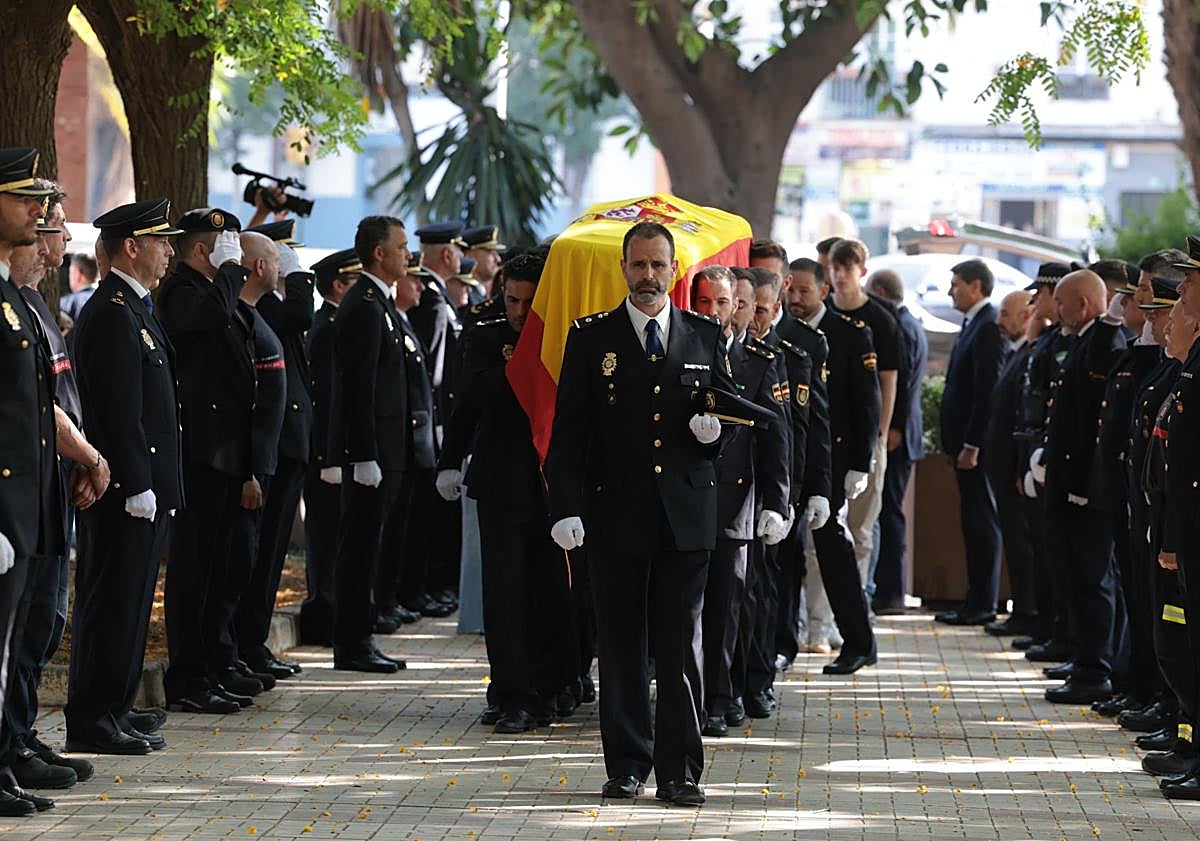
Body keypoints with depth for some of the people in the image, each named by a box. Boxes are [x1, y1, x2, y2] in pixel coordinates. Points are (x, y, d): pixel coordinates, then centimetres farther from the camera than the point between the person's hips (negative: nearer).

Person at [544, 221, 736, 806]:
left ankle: (680, 770, 3)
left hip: (686, 515, 1)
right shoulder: (591, 338, 4)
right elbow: (568, 432, 1)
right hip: (615, 513, -1)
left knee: (681, 648, -1)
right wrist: (566, 509, -9)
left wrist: (716, 428, -7)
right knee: (621, 648, 4)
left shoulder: (706, 338, 10)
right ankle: (627, 764, 13)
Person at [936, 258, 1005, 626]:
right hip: (967, 441, 10)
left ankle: (982, 605, -3)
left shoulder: (987, 327, -15)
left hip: (976, 442, -10)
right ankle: (977, 601, 17)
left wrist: (972, 445, -22)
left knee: (981, 522, -5)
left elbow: (987, 391, -20)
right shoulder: (974, 324, 16)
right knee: (976, 521, 12)